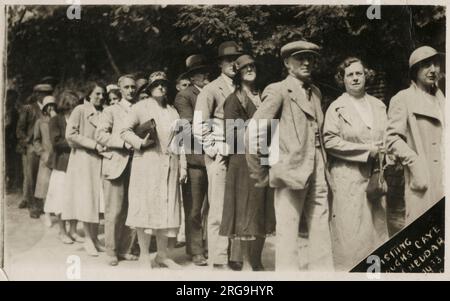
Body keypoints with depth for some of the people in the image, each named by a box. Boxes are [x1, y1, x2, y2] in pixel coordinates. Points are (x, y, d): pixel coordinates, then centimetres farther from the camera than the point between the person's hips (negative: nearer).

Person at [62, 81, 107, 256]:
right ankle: (88, 239, 4)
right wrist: (94, 145, -14)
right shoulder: (80, 110, -2)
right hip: (84, 159, -5)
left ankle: (95, 238, 10)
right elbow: (70, 134, -10)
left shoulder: (102, 112, 15)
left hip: (99, 159, 5)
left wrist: (103, 146, 1)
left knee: (98, 199, 3)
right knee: (87, 199, -5)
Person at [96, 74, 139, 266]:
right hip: (116, 165, -3)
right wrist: (125, 142, -16)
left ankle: (126, 249, 16)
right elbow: (100, 135, -5)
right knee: (114, 212, -3)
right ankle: (112, 252, 10)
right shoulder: (111, 111, 8)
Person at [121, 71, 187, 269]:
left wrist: (182, 167, 11)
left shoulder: (173, 112, 18)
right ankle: (144, 255, 9)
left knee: (167, 208, 4)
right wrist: (141, 142, -16)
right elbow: (125, 131, 0)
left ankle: (163, 255, 14)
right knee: (146, 207, -2)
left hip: (169, 167, 4)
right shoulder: (140, 107, 4)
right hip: (146, 163, -4)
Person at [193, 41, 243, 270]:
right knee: (219, 212, -2)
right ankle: (218, 261, 5)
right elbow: (199, 127, -8)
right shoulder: (211, 90, -2)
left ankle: (236, 257, 17)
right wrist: (213, 151, -10)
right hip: (220, 157, -5)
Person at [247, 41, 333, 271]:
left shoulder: (316, 92, 16)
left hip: (317, 174, 7)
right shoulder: (278, 91, -6)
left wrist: (323, 165, 15)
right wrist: (260, 172, -8)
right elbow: (254, 131, -11)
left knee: (321, 231, 9)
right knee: (287, 232, -1)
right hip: (291, 172, -7)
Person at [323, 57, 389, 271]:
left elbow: (387, 137, 17)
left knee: (377, 227, 8)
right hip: (348, 177, -5)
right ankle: (347, 269, 8)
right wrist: (366, 150, -13)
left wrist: (384, 151, -6)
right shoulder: (337, 108, -2)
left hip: (375, 176, 5)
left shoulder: (378, 105, 13)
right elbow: (329, 141, -11)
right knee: (351, 231, -3)